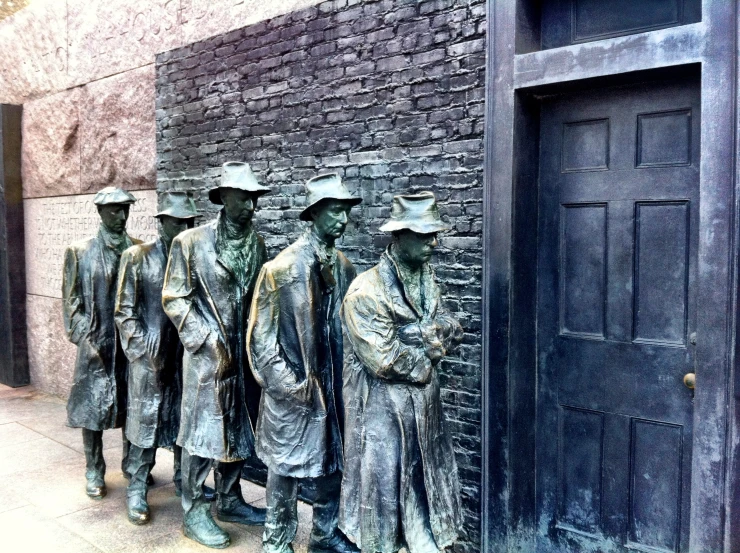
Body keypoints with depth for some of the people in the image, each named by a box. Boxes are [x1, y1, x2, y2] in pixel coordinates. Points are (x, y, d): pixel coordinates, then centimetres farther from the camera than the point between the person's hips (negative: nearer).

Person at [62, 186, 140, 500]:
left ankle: (132, 464, 28)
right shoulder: (80, 252, 0)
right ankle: (94, 473, 21)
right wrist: (85, 339, -8)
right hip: (96, 345, -1)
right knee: (92, 408, 5)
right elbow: (72, 301, 0)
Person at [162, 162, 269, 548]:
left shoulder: (257, 244, 6)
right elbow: (174, 299, -9)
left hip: (243, 353, 5)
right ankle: (194, 512, 19)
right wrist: (210, 341, -14)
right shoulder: (191, 241, -9)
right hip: (207, 353, -5)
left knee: (238, 430, 14)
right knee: (202, 431, 4)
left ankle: (229, 500, 31)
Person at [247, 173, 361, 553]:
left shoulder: (342, 266, 2)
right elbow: (261, 339, -12)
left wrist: (343, 377, 5)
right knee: (286, 467, 9)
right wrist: (289, 386, -12)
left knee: (331, 461, 17)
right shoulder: (282, 267, -15)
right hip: (292, 392, -5)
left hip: (331, 386, 6)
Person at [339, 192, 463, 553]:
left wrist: (414, 336, -13)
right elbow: (385, 361, -22)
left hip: (423, 405, 7)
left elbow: (451, 332, 5)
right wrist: (426, 350, -8)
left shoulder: (427, 279, 4)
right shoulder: (366, 291, -20)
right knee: (383, 488, 8)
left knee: (424, 483, 18)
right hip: (382, 408, -7)